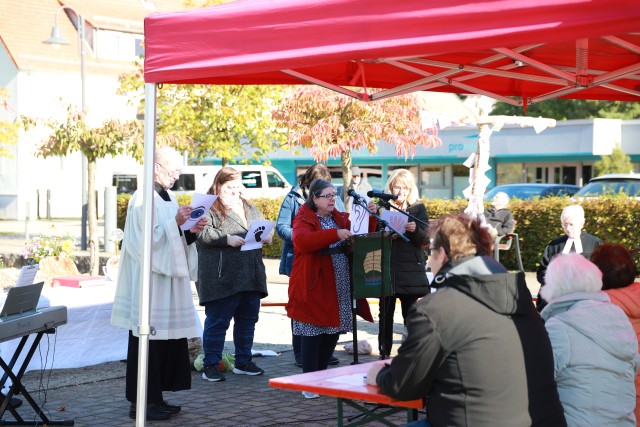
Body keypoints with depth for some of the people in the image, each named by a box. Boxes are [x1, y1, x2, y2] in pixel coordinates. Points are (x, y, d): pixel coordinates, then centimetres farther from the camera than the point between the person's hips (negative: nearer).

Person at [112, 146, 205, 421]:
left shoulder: (169, 198, 15)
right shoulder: (143, 199, -12)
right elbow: (146, 239, -18)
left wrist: (191, 231, 1)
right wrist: (175, 223, -21)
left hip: (169, 280, 9)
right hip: (150, 283, -9)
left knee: (169, 341, 9)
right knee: (149, 341, -5)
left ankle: (156, 397, 17)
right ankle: (141, 402, 1)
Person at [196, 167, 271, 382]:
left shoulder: (249, 208, 20)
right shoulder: (208, 208, -3)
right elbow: (202, 233, -16)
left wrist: (266, 236, 4)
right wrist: (226, 238, -25)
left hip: (251, 275, 7)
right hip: (221, 278, -7)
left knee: (248, 319, 13)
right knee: (217, 321, -2)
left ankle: (243, 361, 24)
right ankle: (211, 365, 5)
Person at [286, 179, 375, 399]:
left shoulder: (340, 218, 14)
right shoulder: (303, 219, -6)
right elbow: (302, 241, -26)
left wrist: (369, 216, -2)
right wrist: (334, 234, -33)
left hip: (338, 290, 6)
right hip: (314, 289, -6)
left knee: (332, 333, 11)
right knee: (313, 335, -3)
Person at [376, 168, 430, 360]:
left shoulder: (418, 208, 4)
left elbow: (425, 240, -2)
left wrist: (415, 229, -23)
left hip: (411, 270, -1)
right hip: (387, 267, 1)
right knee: (386, 313, 5)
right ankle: (384, 353, 13)